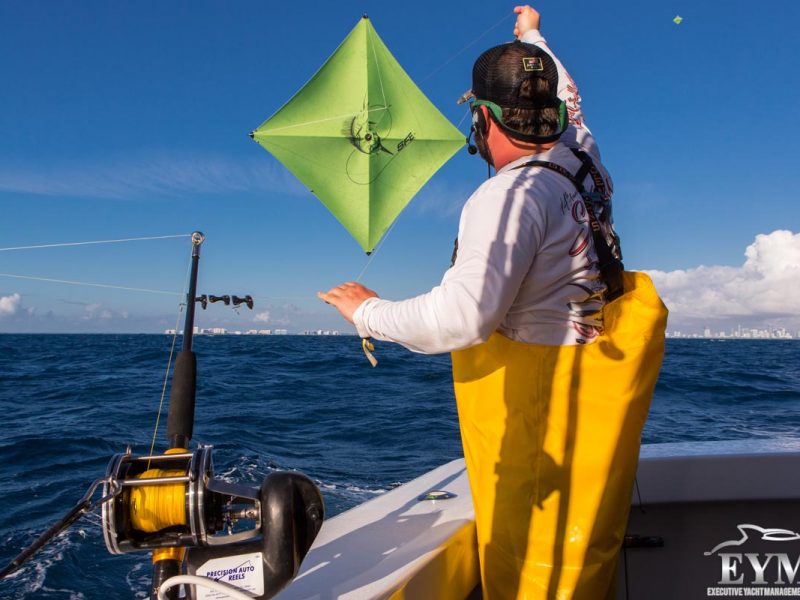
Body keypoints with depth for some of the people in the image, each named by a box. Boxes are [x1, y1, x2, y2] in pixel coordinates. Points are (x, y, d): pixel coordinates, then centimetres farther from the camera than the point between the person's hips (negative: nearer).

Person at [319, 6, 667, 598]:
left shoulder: (511, 193, -25)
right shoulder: (582, 156, 1)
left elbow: (461, 318, -31)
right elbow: (568, 101, 25)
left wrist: (368, 311, -14)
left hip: (540, 396, -9)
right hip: (595, 368, 9)